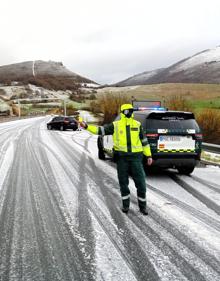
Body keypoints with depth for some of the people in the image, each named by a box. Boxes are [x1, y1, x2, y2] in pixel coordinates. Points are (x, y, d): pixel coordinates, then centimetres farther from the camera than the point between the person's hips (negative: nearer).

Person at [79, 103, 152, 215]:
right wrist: (86, 126, -17)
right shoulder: (115, 125, 1)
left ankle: (142, 206, 16)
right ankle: (125, 205, 25)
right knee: (123, 182, 8)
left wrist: (148, 155, 11)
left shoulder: (137, 125, 6)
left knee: (140, 182, 0)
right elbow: (101, 130, -4)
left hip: (135, 157, 1)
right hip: (121, 157, -1)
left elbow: (144, 140, 12)